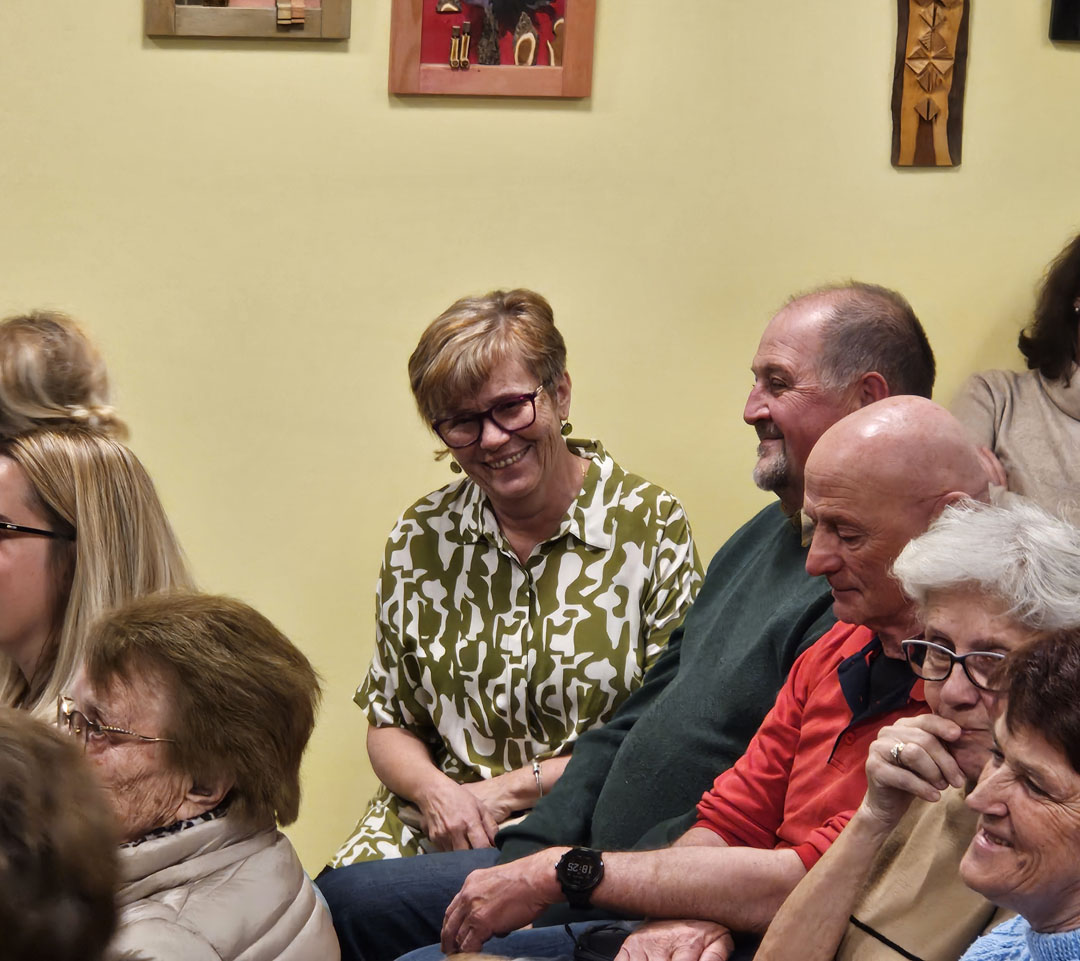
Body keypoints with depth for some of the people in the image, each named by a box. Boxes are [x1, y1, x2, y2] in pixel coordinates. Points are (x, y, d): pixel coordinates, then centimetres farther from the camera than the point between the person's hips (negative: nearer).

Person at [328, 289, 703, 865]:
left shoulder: (649, 525, -3)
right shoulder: (421, 538, 7)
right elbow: (388, 722, 13)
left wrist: (516, 787, -10)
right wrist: (437, 791, -9)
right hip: (430, 836, 3)